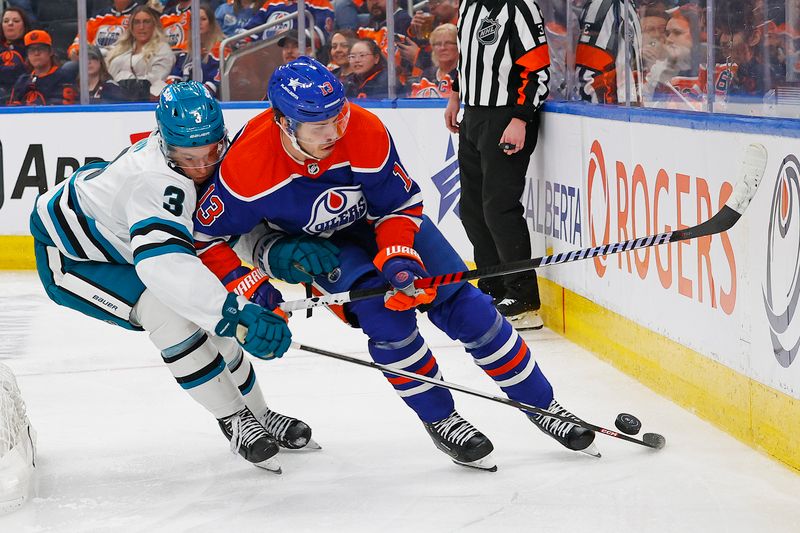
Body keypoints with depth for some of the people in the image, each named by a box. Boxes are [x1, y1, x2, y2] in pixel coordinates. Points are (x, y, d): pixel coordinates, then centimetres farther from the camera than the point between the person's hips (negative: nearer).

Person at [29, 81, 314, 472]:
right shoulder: (158, 182, -41)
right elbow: (162, 261, -57)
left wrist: (254, 280, -13)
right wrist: (235, 313, -65)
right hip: (67, 256, -9)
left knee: (212, 317, 6)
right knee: (167, 308, -28)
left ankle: (258, 415, 28)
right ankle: (234, 420, -13)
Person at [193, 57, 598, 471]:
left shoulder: (365, 131, -32)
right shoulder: (246, 164, -35)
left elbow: (402, 205, -17)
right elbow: (205, 234, -20)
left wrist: (397, 258, -32)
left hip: (381, 218, 2)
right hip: (315, 244, -1)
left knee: (461, 304, -5)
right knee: (382, 310, -25)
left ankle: (542, 405, 10)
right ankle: (440, 421, -4)